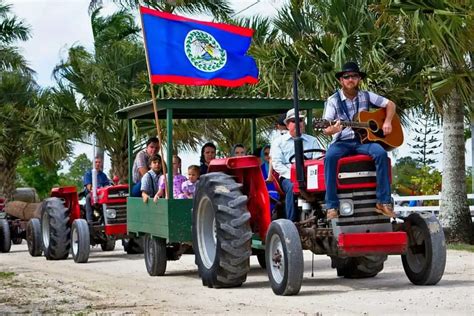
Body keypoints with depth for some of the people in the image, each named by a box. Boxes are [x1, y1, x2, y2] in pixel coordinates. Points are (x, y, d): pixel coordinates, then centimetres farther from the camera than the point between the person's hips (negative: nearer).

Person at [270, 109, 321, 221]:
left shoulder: (312, 141, 20)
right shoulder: (278, 142, 15)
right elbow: (277, 164, 2)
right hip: (288, 178, -1)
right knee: (293, 187, -35)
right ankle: (292, 222, -32)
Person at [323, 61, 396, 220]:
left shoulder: (366, 96, 8)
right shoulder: (333, 100, 0)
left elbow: (390, 104, 15)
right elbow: (326, 129, -7)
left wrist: (387, 122, -3)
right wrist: (332, 130, -31)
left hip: (363, 140, 2)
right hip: (342, 141, -2)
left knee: (381, 153, -30)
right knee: (330, 156, -35)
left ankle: (383, 201, -24)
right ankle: (332, 205, -31)